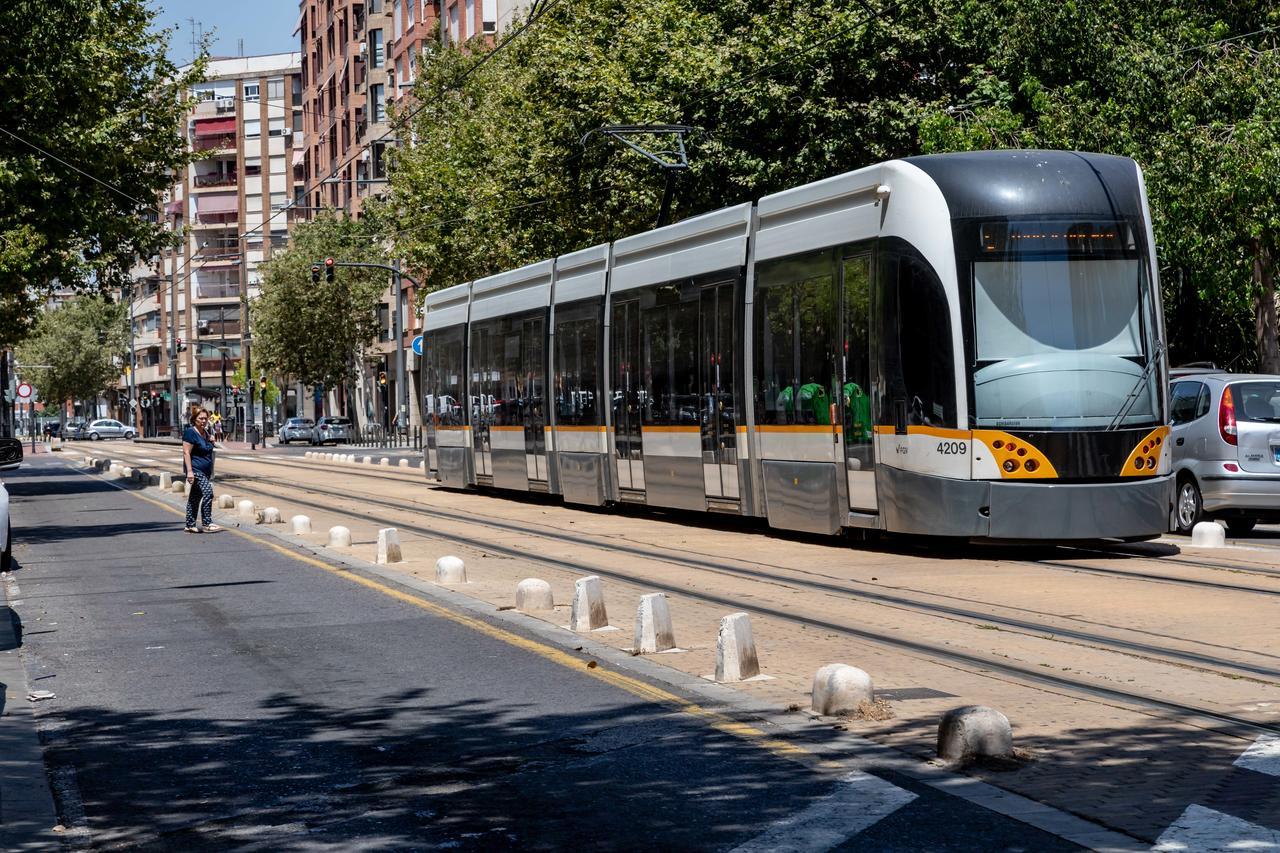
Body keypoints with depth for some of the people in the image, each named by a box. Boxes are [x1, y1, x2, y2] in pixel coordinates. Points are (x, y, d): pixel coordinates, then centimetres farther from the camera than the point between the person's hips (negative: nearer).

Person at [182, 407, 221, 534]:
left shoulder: (205, 432, 15)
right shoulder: (190, 432, -11)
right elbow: (186, 453, -16)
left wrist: (211, 442, 9)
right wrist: (189, 471, -22)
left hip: (205, 471, 9)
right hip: (195, 470, -9)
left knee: (195, 497, 11)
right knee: (207, 492, -20)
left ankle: (190, 525, 16)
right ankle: (206, 524, -18)